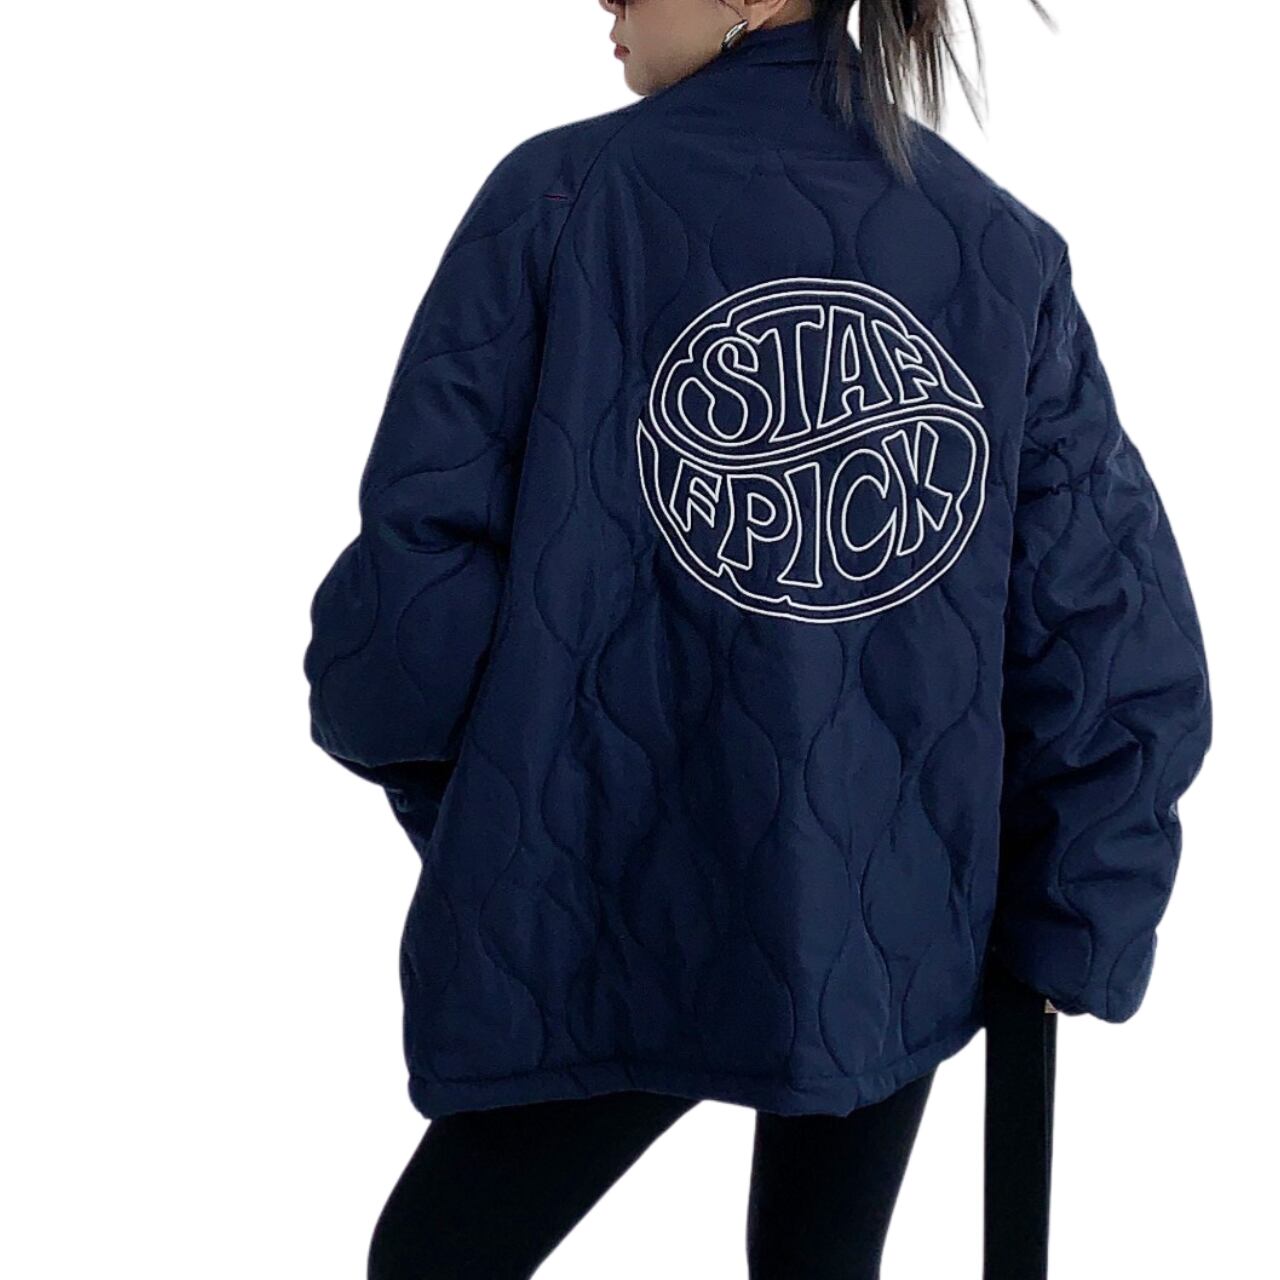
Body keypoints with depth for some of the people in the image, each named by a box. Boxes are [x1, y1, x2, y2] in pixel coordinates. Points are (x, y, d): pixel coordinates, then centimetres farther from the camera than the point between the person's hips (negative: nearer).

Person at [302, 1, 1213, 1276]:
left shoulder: (560, 197, -10)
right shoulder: (1007, 248, -2)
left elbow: (423, 555, -12)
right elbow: (1113, 643, -5)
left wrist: (387, 721, 9)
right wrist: (1072, 933, 5)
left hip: (609, 931, -3)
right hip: (893, 934, 4)